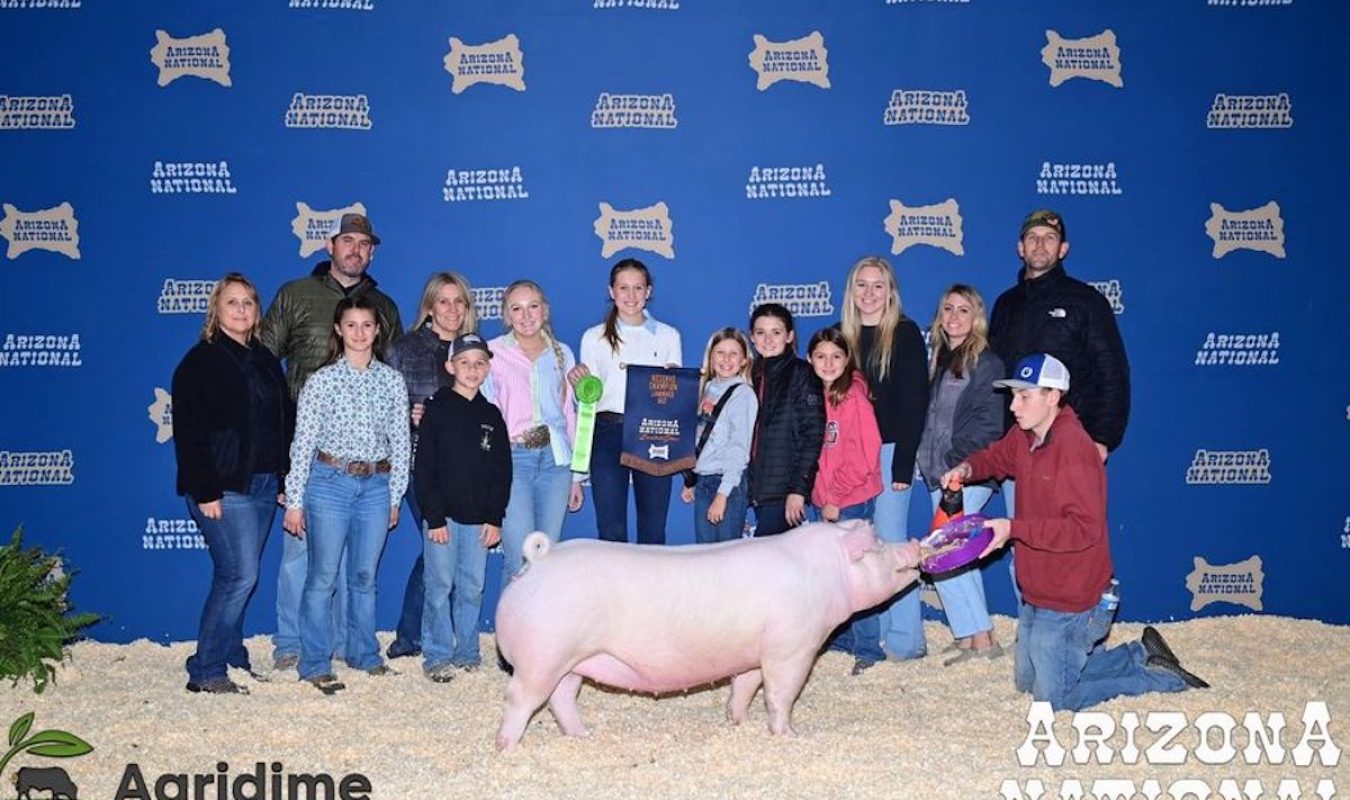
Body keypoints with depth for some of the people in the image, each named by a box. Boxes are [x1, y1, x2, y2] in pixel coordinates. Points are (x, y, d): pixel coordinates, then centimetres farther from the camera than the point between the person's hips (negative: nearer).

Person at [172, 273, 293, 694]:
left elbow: (285, 422, 17)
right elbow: (189, 432, -11)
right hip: (224, 487, -6)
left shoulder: (265, 360, 15)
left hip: (263, 484, 6)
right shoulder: (200, 361, -5)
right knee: (240, 576, -10)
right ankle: (205, 671, 0)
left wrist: (285, 478, 10)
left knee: (236, 577, 12)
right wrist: (204, 493, -17)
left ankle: (233, 660, 21)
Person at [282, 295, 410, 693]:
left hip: (376, 485, 3)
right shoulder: (321, 380, -3)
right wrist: (294, 501, -5)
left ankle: (364, 654, 25)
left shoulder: (392, 380, 5)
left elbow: (400, 441, 8)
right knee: (323, 576, 1)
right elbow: (302, 442, -3)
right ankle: (316, 664, 9)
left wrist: (395, 496, 7)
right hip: (330, 482, -3)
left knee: (364, 575, 12)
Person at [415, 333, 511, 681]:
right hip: (443, 517, -3)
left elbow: (502, 471, 10)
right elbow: (425, 469, -5)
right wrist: (434, 518, -10)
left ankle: (467, 653, 18)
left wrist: (495, 518, 1)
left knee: (472, 588, 7)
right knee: (440, 587, -1)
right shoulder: (436, 409, -1)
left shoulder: (491, 415, 10)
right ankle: (437, 656, 8)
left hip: (479, 519, 3)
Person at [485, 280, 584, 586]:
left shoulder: (562, 354, 14)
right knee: (520, 561, -10)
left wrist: (576, 476, 15)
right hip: (512, 459, -3)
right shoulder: (493, 353, 3)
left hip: (555, 459, 4)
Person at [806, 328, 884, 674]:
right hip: (825, 502, 7)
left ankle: (868, 649, 6)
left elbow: (863, 457, -16)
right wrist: (821, 497, 7)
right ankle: (840, 637, 26)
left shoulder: (854, 399, -13)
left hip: (852, 502, -7)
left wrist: (836, 498, -13)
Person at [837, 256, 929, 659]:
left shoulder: (905, 334, -1)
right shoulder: (844, 334, 13)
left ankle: (906, 639, 2)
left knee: (889, 541, -6)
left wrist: (904, 463, -14)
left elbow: (914, 401, -7)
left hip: (889, 450, -5)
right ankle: (872, 634, 14)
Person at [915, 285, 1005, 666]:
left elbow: (988, 424, -13)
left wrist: (958, 463, -18)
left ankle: (980, 638, -3)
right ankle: (970, 636, 18)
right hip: (943, 475, 8)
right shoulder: (941, 360, 16)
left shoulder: (987, 364, -6)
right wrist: (929, 462, 8)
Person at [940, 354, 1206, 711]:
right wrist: (968, 468, 1)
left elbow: (1084, 528, -29)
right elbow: (998, 457, 22)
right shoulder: (1025, 436, 0)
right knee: (1027, 681, 25)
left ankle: (1165, 679, 17)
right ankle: (1142, 655, 30)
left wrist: (1014, 528, -31)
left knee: (1054, 701, 4)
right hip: (1035, 595, 10)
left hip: (1069, 605, -9)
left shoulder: (1074, 447, -25)